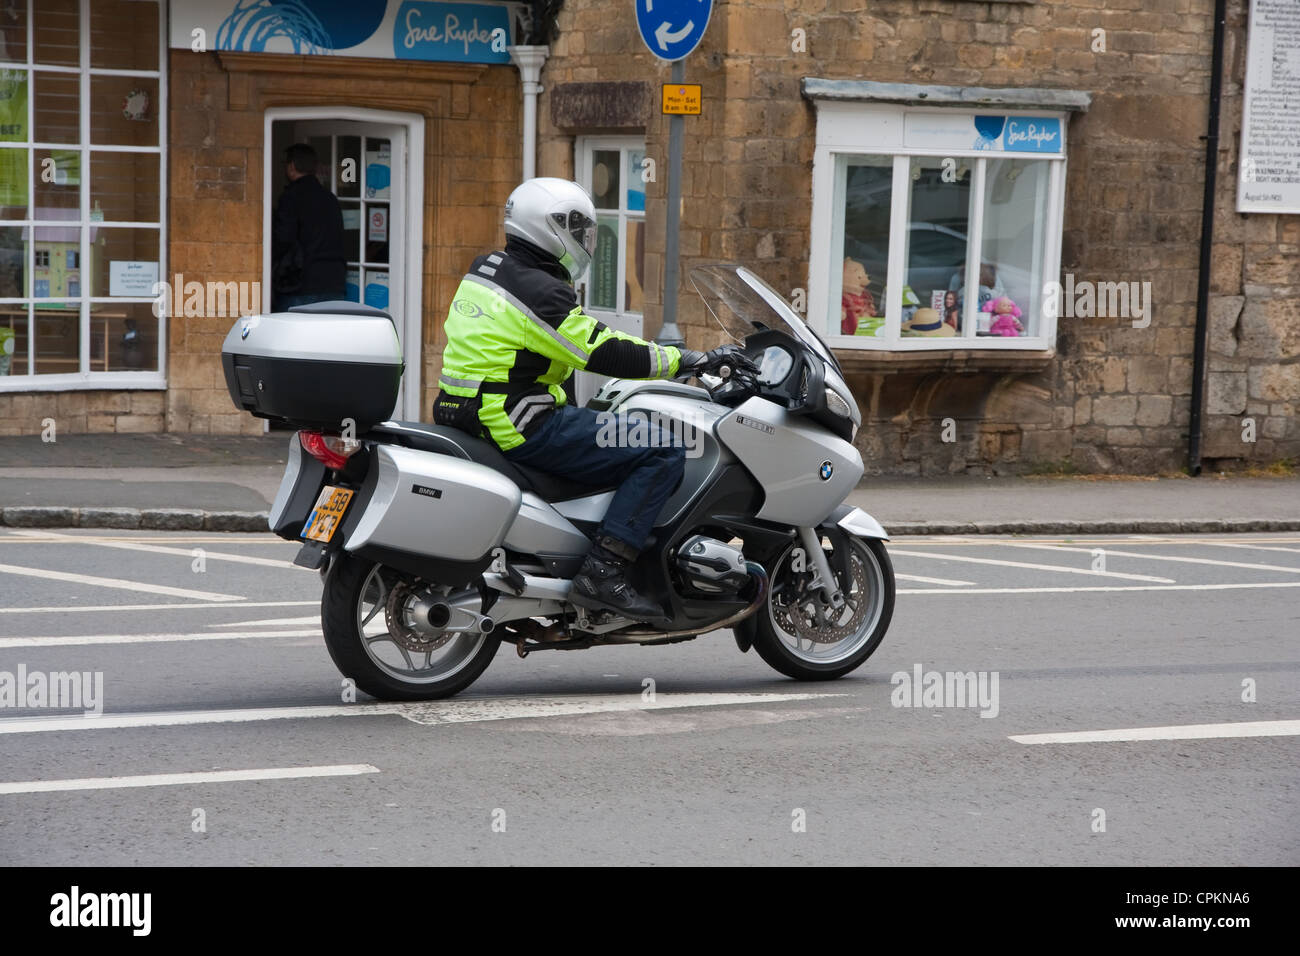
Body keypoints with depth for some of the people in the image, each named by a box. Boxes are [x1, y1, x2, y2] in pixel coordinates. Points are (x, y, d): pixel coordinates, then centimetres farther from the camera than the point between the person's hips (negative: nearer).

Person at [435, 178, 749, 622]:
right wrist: (695, 360, -14)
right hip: (522, 428, -10)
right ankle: (602, 572, -18)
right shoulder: (539, 292, -16)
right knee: (664, 452, -12)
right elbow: (604, 352, -20)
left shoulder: (486, 270, 14)